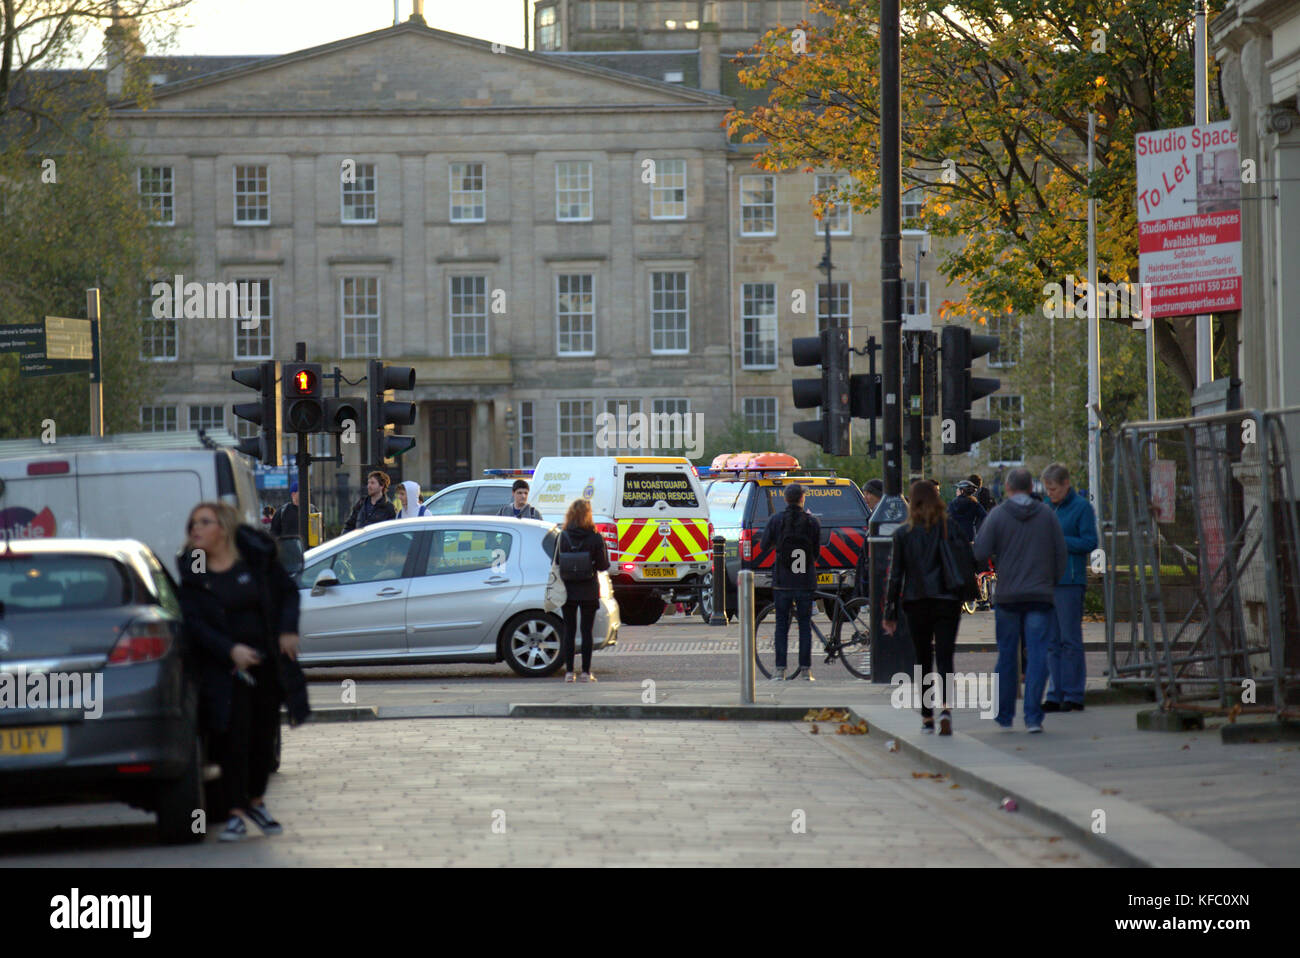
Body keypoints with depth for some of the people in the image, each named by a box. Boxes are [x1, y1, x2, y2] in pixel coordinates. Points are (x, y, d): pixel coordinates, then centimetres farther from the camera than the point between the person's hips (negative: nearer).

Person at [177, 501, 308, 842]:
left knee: (264, 736, 8)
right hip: (227, 669, -2)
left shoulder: (256, 557, -1)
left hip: (269, 661, 2)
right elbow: (194, 623, -8)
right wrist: (230, 650, -21)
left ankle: (256, 801, 27)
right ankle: (236, 812, 1)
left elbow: (288, 592, 8)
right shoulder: (193, 573, -2)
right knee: (234, 739, -7)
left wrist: (288, 631, -7)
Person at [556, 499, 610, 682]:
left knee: (569, 631, 7)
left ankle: (569, 672, 5)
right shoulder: (595, 538, -9)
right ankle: (586, 672, 3)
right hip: (588, 591, -1)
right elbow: (603, 565, -5)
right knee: (587, 631, 4)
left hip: (568, 590, 1)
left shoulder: (562, 537, -4)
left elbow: (556, 563, 1)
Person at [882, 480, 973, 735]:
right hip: (948, 601, 0)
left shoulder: (903, 533, -1)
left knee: (923, 661, 13)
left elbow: (895, 575, 0)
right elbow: (970, 562, -5)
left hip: (916, 602, 0)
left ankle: (927, 717, 15)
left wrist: (889, 612, 5)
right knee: (945, 658, -2)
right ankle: (946, 707, -25)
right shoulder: (951, 527, -2)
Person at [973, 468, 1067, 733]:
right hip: (1041, 596, 0)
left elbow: (980, 553, -9)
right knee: (1037, 655, -1)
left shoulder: (998, 515, -4)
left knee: (1007, 656, 11)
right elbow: (1060, 554, 3)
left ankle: (1004, 713, 20)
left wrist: (981, 531, 11)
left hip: (1008, 595, 0)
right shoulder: (1046, 515, 3)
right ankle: (1033, 716, -9)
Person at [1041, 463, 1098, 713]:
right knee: (1052, 641, 7)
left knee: (1070, 640, -5)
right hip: (1048, 580, 7)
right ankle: (1056, 695, 10)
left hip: (1070, 580, -7)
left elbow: (1089, 542, -10)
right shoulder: (1049, 507, 17)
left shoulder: (1082, 507, -4)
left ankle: (1073, 695, -1)